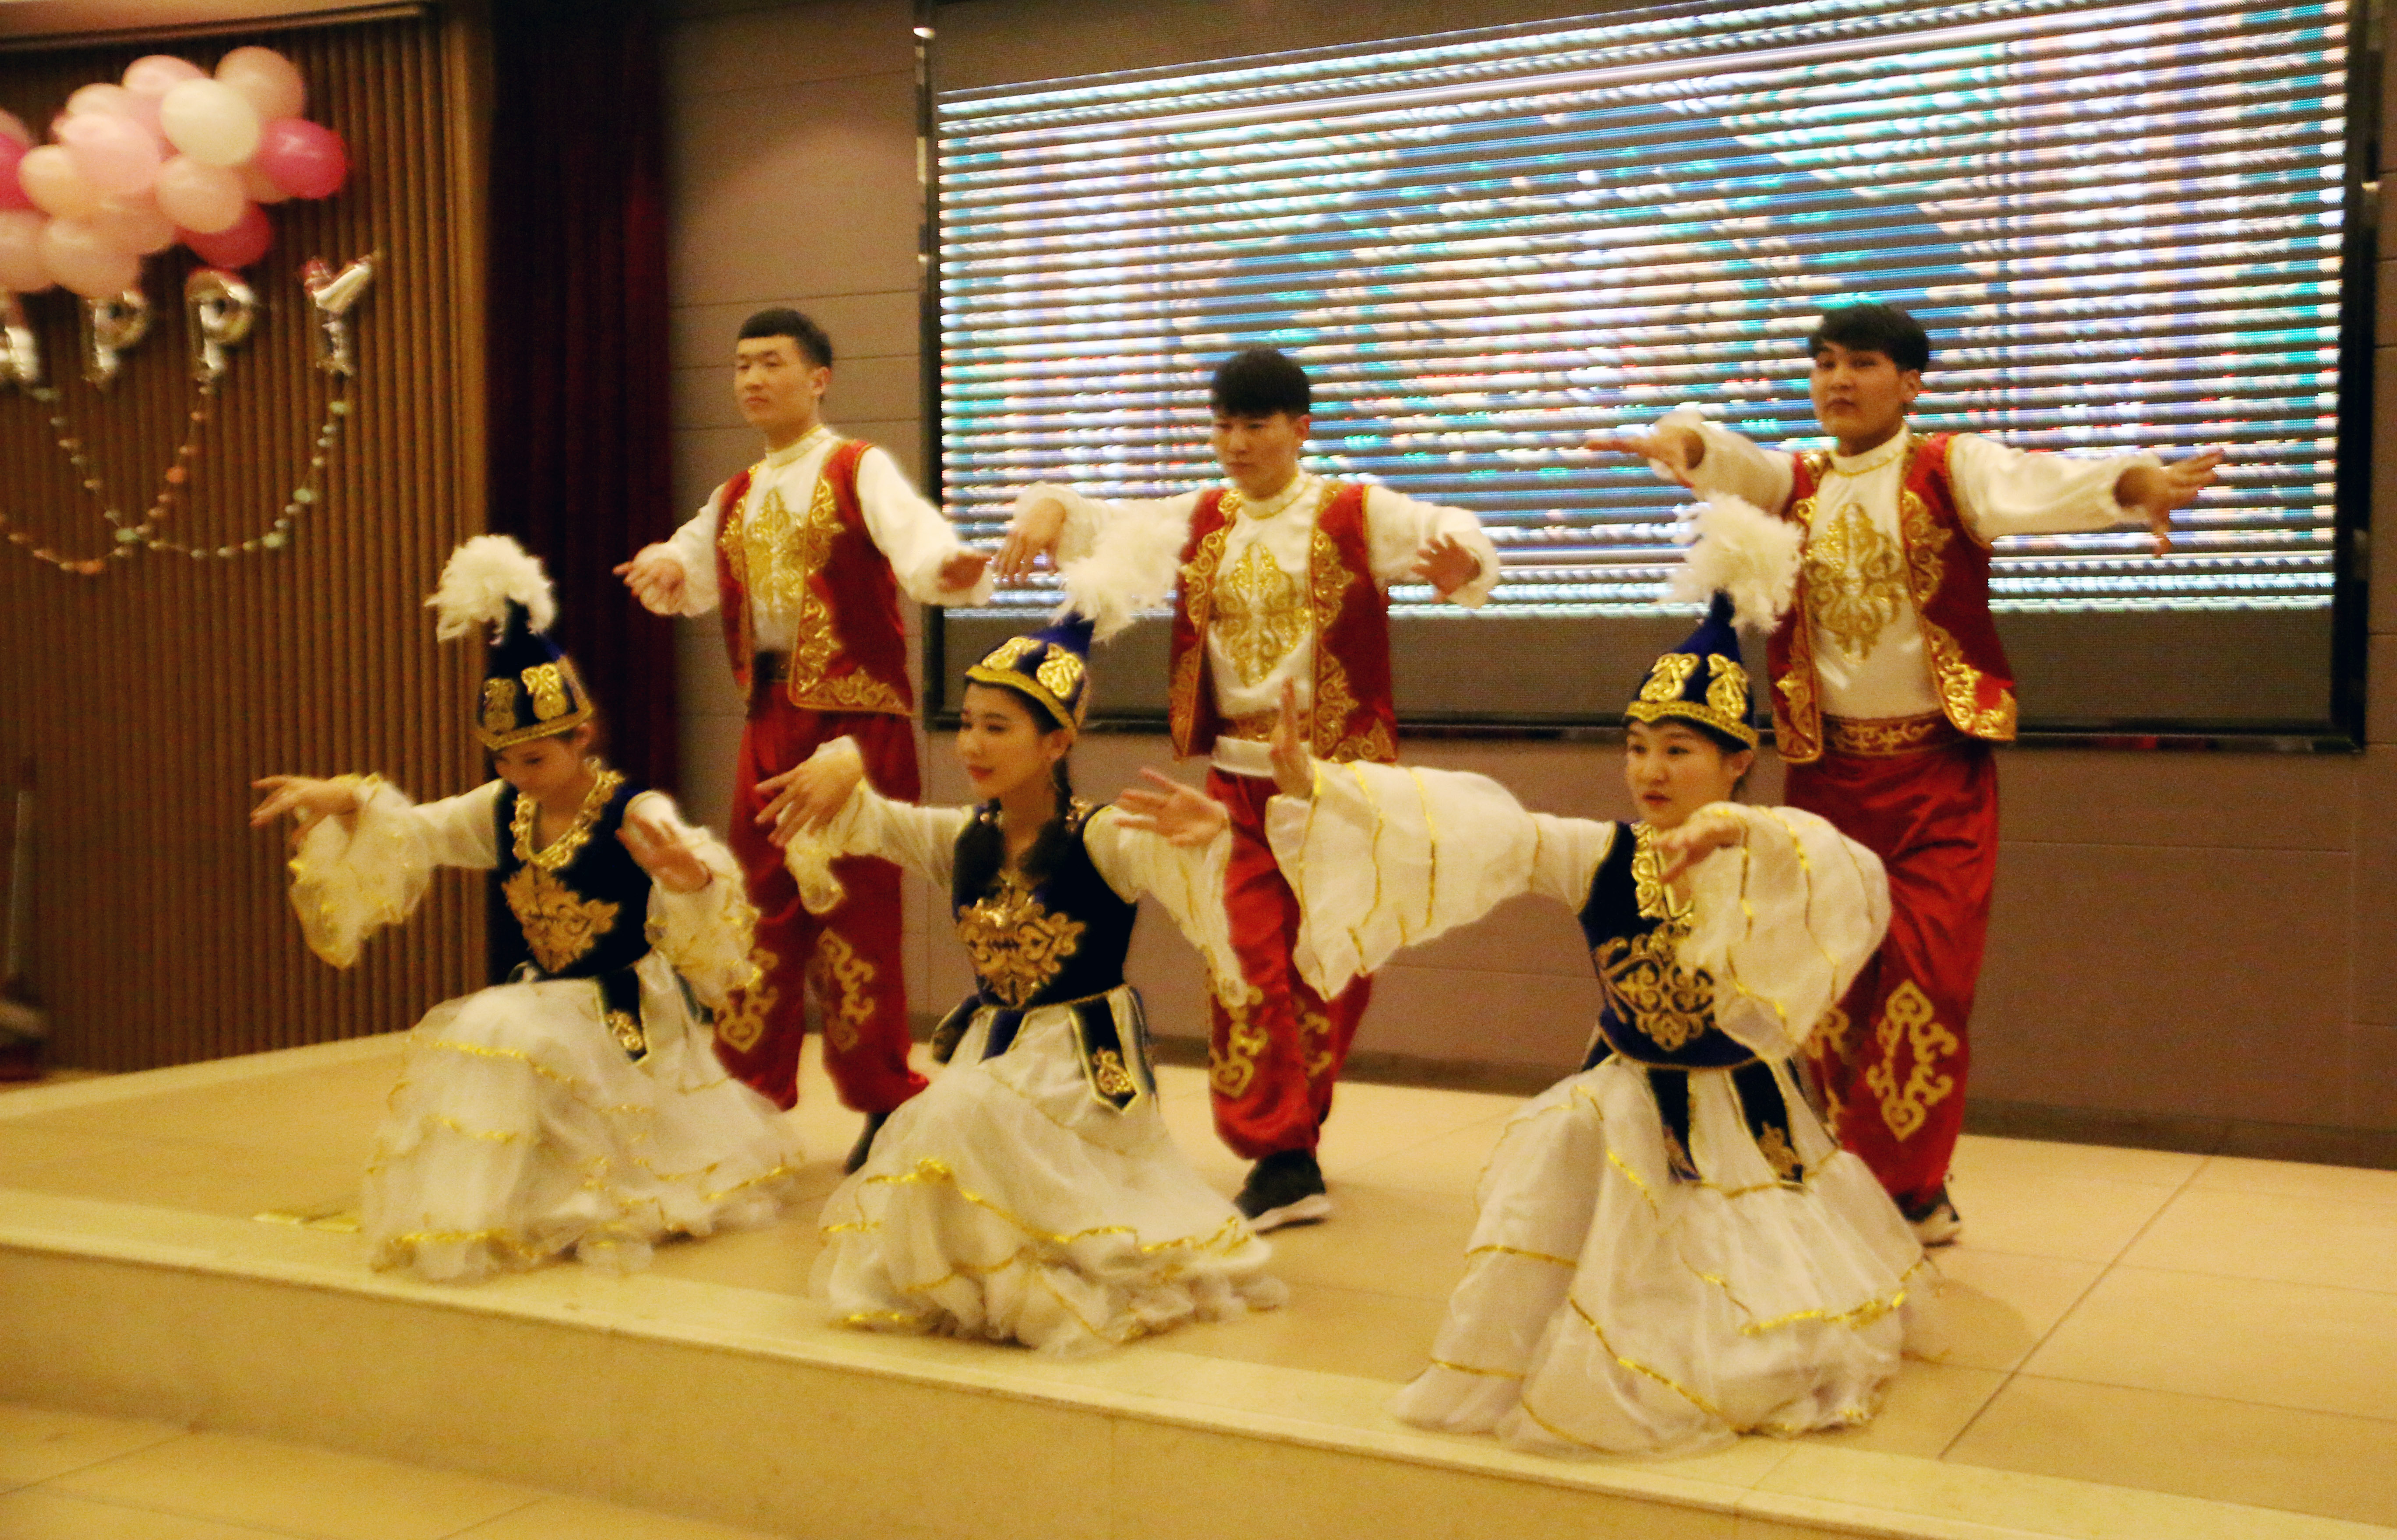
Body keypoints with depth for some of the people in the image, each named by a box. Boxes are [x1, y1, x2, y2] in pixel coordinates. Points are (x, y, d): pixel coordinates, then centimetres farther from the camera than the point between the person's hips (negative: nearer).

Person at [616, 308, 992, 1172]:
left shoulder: (859, 471, -4)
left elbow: (913, 535, -22)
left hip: (857, 718, -6)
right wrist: (667, 569, -6)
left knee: (856, 909, -4)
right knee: (767, 906, 11)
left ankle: (883, 1104, 7)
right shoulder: (737, 500, 17)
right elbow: (689, 573, 19)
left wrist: (945, 570, -45)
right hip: (768, 719, 7)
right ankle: (750, 1096, 21)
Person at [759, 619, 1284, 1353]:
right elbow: (865, 821, 2)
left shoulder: (1102, 838, -14)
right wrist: (839, 769, -21)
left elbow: (1194, 886, -30)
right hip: (989, 1044, 7)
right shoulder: (962, 839, 4)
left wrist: (1208, 834, -53)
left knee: (969, 1111, -30)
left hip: (1089, 1060, -6)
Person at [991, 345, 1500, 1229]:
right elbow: (1109, 530, 6)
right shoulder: (1200, 524, 10)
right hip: (1239, 778, 3)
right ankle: (1283, 1164, 2)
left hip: (1340, 775, -3)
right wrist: (1049, 509, -16)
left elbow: (1451, 541, -16)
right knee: (1248, 966, -4)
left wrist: (1460, 567, -40)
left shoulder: (1357, 517, -3)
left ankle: (1288, 1134, 20)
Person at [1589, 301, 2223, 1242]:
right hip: (1828, 770, 3)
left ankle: (1900, 1188, 7)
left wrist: (2133, 484, -45)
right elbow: (1724, 461, -13)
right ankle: (1881, 1185, 20)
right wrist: (1679, 437, -38)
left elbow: (2038, 487, -23)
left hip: (1939, 773, -3)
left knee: (1929, 980, -7)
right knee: (1833, 984, 5)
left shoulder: (1952, 469, -3)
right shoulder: (1792, 484, 7)